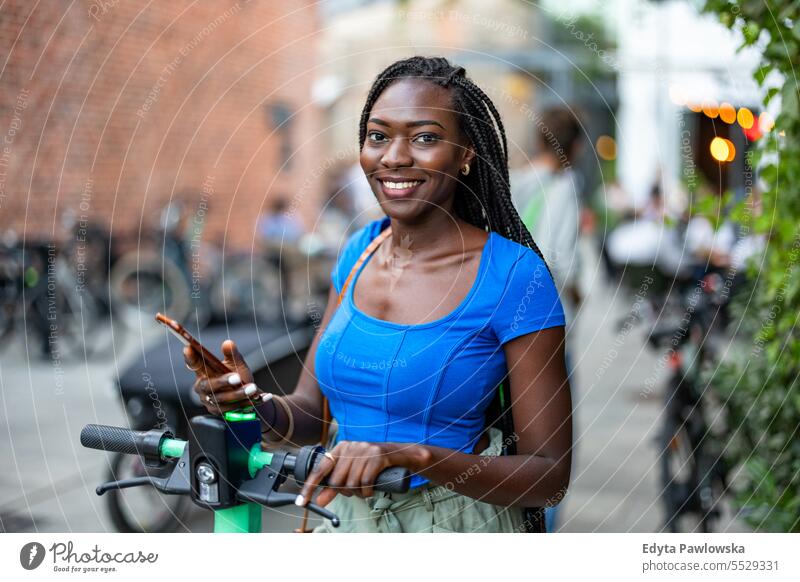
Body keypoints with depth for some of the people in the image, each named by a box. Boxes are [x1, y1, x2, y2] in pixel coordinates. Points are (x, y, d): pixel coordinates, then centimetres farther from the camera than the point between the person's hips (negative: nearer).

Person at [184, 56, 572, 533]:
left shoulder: (514, 274, -15)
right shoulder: (361, 250, 3)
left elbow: (550, 476, -15)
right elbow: (312, 413, 8)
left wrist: (415, 456, -28)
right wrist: (256, 405, -14)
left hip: (456, 525, -4)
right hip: (347, 516, 4)